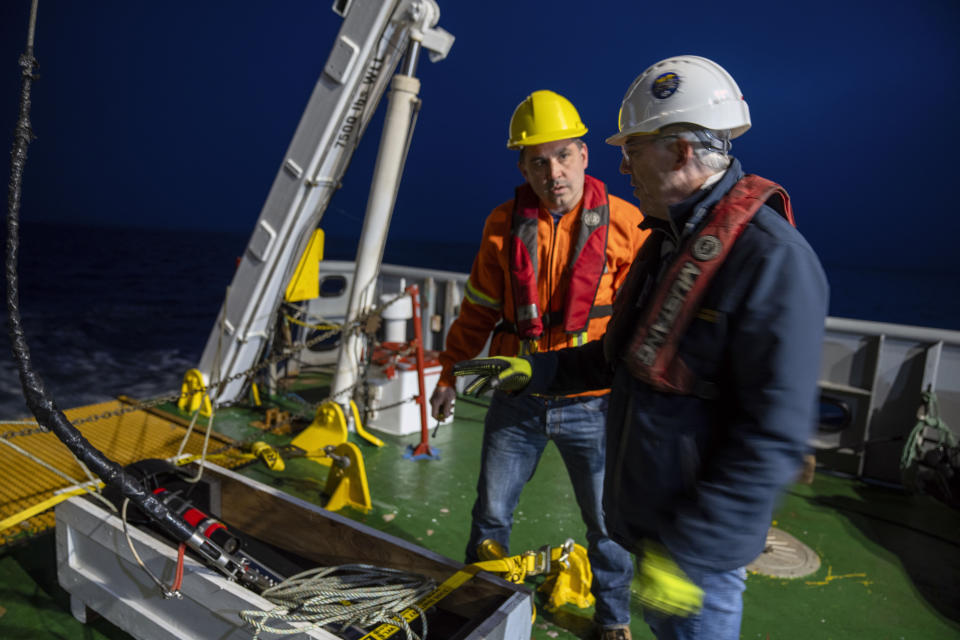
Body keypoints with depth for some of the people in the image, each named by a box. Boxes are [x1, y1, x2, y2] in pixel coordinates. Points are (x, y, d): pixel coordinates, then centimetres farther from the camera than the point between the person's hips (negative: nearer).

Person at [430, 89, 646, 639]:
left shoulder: (624, 223, -8)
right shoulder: (504, 226, -1)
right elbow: (479, 309, 8)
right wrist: (450, 374, 13)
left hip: (593, 405, -2)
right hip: (517, 399, 2)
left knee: (608, 523, 15)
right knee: (491, 515, 16)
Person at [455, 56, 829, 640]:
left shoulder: (773, 260, -23)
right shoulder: (667, 241, 7)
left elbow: (776, 436, -25)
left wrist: (689, 549, -23)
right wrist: (534, 371, 6)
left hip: (700, 544, -8)